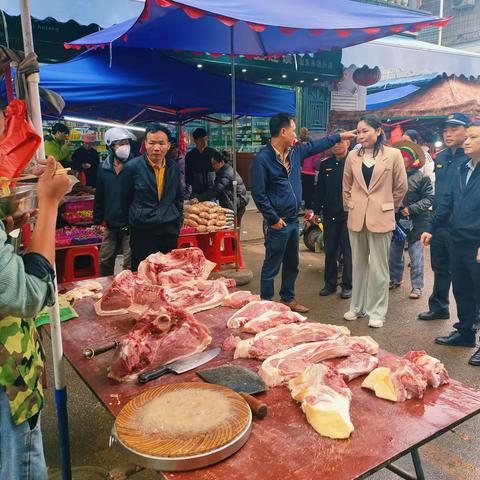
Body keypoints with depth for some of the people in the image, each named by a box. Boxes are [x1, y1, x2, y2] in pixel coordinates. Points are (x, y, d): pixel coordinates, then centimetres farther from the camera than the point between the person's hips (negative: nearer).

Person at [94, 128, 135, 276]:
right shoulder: (104, 168, 6)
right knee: (105, 261, 15)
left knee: (129, 265, 2)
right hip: (110, 225, 5)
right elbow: (99, 197, 14)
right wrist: (97, 220, 11)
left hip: (130, 225, -5)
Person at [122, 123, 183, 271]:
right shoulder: (132, 167, -8)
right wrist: (134, 221, 6)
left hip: (169, 230, 4)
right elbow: (125, 200, 1)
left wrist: (178, 222, 11)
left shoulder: (174, 168, 5)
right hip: (142, 231, -3)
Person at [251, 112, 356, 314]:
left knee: (292, 264, 18)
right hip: (278, 222, -8)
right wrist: (274, 219, -15)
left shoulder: (295, 151, 8)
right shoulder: (262, 159, -15)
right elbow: (258, 194, -17)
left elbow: (316, 146, 25)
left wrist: (340, 136, 28)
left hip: (293, 219, 8)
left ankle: (288, 299, 32)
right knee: (272, 266, 1)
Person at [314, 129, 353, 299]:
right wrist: (316, 210, 9)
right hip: (330, 214, 4)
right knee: (330, 250, 10)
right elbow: (319, 189, 11)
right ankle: (330, 283, 22)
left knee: (347, 251, 5)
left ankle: (347, 285, 16)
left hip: (348, 214, -4)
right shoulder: (325, 165, 8)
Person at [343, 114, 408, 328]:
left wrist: (387, 206, 10)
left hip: (381, 218, -3)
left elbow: (401, 187, 3)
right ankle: (357, 306, 25)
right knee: (358, 264, 13)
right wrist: (350, 206, 11)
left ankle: (376, 311, 14)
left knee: (378, 266, 2)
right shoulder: (353, 156, 5)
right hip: (356, 217, 4)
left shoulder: (393, 155, -5)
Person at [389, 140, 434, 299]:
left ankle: (417, 286, 11)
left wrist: (410, 209, -16)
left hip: (415, 222, -4)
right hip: (396, 220, 4)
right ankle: (395, 280, 32)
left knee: (416, 255, 0)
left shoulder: (421, 177, -7)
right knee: (394, 253, 14)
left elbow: (429, 198, -8)